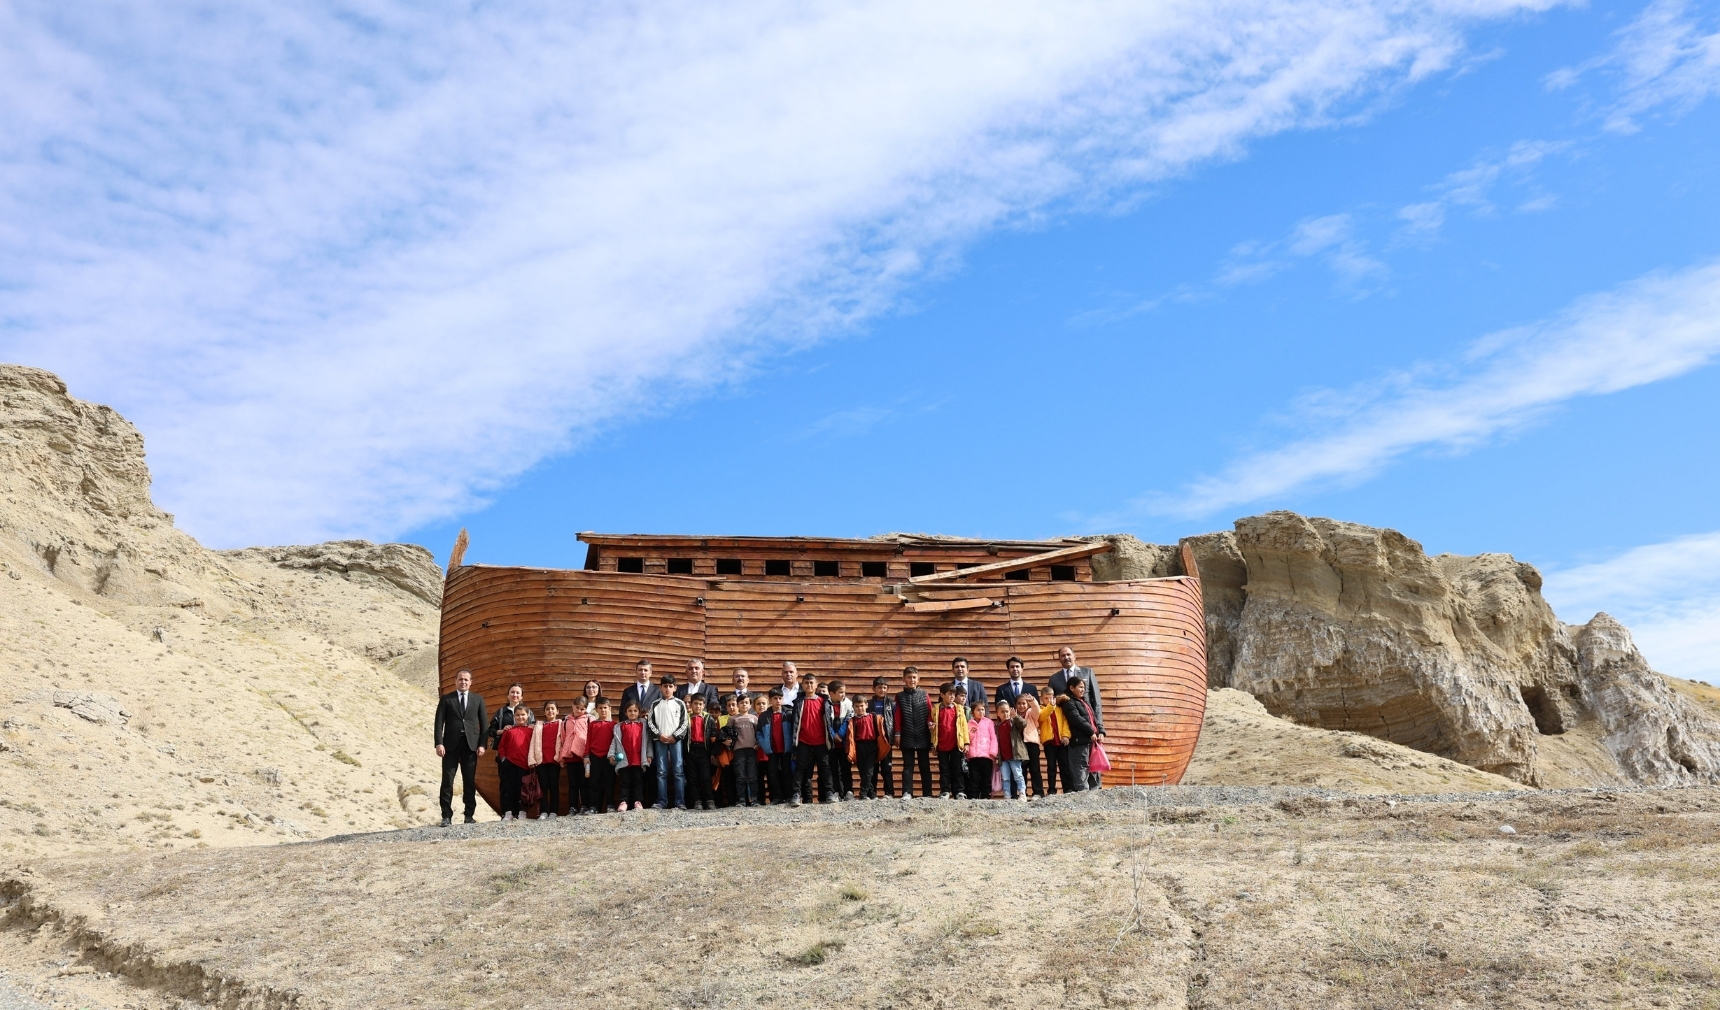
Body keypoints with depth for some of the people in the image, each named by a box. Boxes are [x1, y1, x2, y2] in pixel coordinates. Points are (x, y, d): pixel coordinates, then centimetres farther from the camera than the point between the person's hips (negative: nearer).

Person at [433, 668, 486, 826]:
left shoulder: (478, 699, 10)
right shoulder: (446, 699, 6)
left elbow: (483, 724, 7)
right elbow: (439, 723, 0)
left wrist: (482, 744, -3)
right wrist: (439, 743, -11)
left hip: (471, 744, 1)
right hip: (451, 744, -1)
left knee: (470, 781, 4)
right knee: (447, 781, -3)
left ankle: (470, 815, 10)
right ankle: (447, 816, 0)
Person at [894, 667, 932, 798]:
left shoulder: (924, 695, 5)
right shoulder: (900, 696, 5)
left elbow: (930, 712, 2)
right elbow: (898, 716, 3)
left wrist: (930, 723, -16)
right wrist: (897, 734, -1)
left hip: (923, 736, 0)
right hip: (907, 737, 0)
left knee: (925, 766, 6)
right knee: (908, 765, 2)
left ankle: (928, 793, 9)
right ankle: (907, 792, 2)